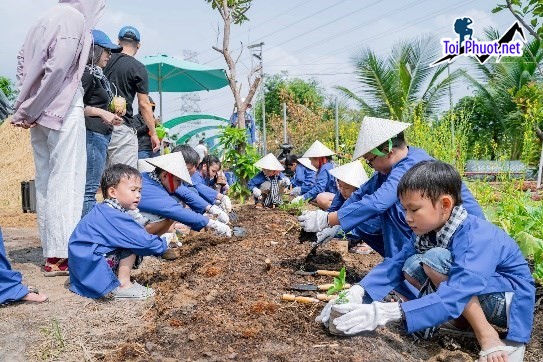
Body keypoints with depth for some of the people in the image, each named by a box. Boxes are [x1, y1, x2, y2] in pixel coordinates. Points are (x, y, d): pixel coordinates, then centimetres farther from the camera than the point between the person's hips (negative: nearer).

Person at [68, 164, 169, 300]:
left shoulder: (104, 212, 10)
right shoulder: (114, 217, -22)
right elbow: (143, 241, -23)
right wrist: (164, 244, -5)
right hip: (90, 266, -10)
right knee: (133, 242, -15)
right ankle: (123, 286, -10)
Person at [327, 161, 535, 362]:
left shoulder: (477, 238, -32)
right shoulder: (429, 229, -7)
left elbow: (455, 296, -43)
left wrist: (388, 313, -50)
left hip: (511, 300, -8)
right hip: (475, 294, 8)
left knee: (435, 258, -27)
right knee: (412, 266, -9)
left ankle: (488, 336, -15)